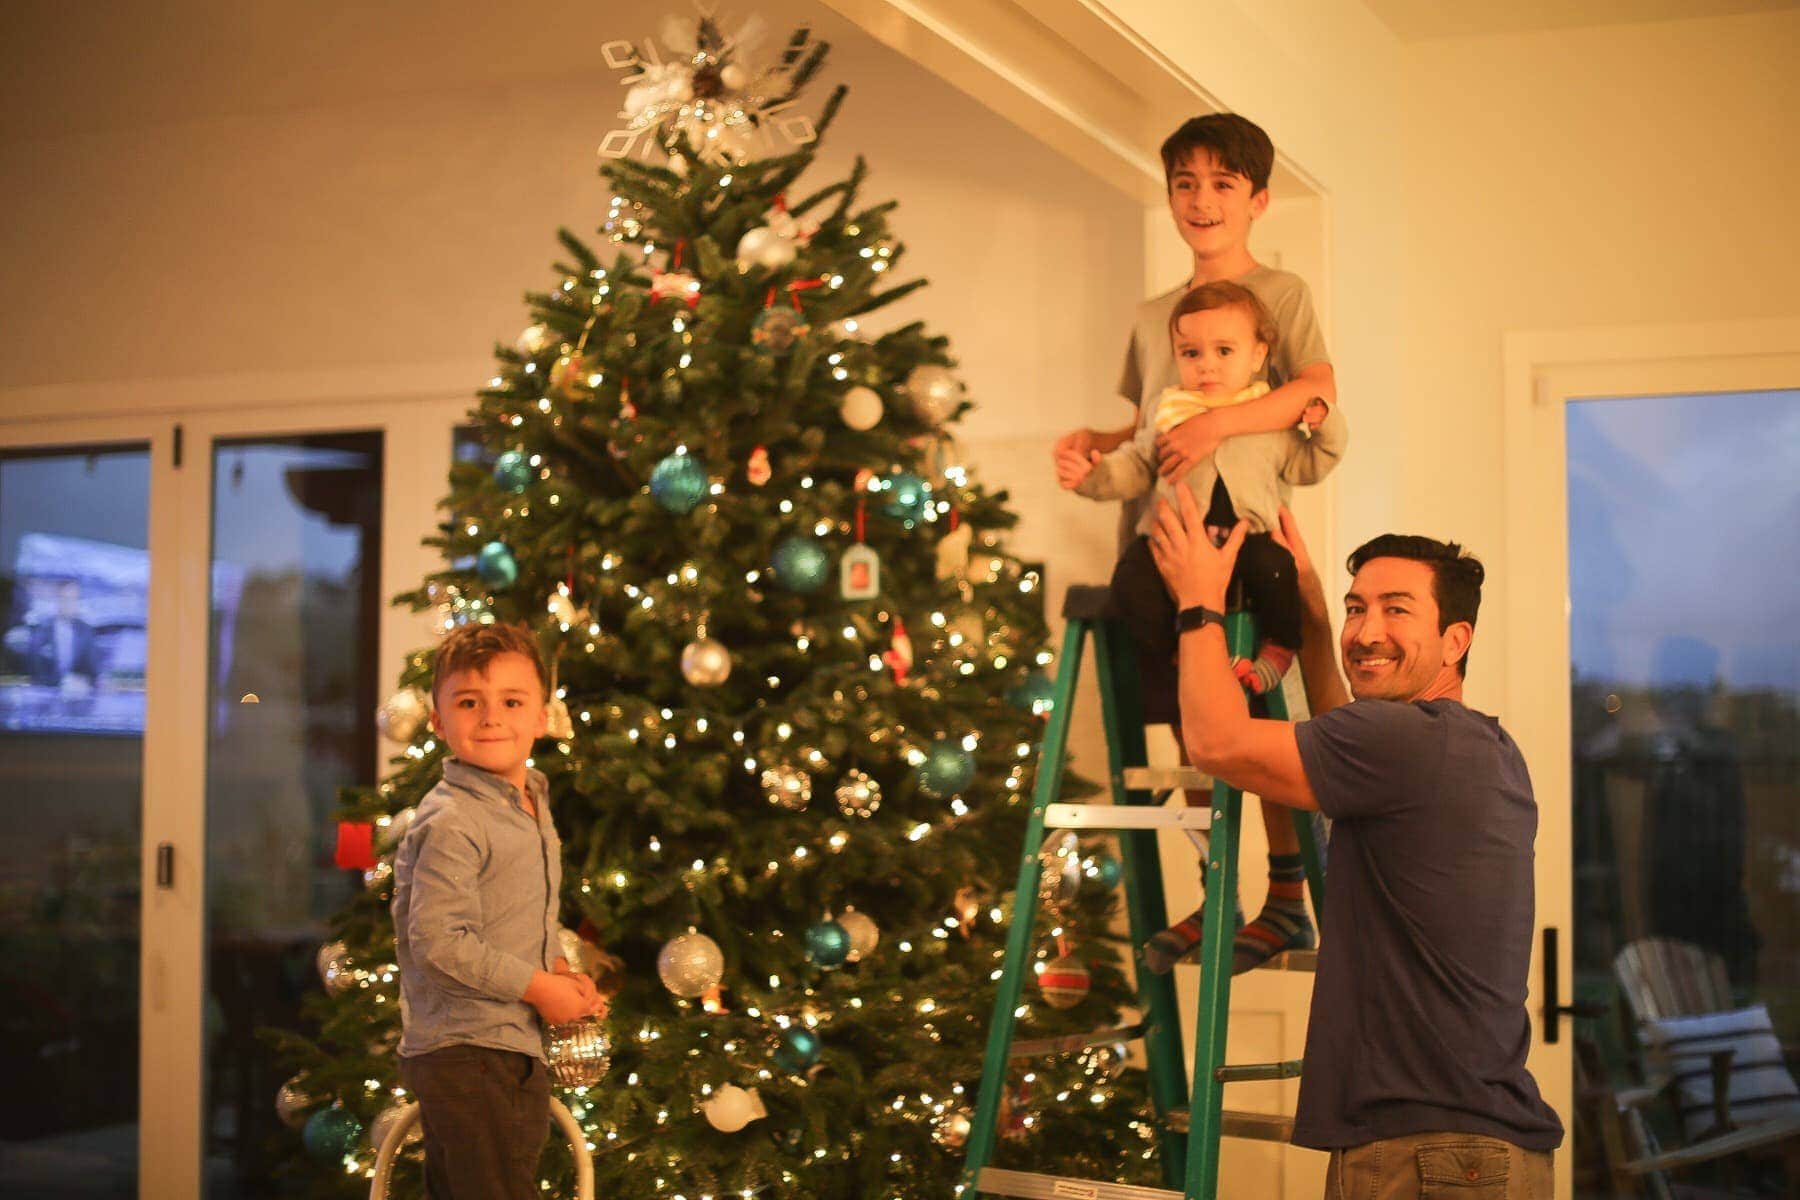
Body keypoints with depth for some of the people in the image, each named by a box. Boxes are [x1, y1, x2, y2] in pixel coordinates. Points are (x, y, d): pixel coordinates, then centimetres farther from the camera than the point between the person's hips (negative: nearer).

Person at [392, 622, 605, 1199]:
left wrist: (559, 970, 6)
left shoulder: (532, 803, 12)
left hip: (516, 1049, 9)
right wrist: (538, 986, -17)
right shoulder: (452, 823, -17)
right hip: (466, 1055, -9)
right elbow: (440, 944, -23)